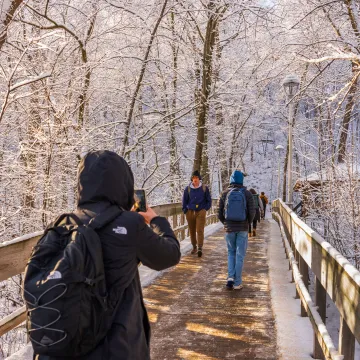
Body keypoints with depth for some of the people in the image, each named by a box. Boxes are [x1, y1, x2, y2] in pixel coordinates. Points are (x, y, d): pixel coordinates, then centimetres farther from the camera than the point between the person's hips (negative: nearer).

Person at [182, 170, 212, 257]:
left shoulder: (204, 188, 0)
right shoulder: (188, 189, 4)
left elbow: (209, 200, 9)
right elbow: (184, 201, 12)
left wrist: (205, 209, 1)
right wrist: (185, 210, 5)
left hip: (201, 212, -2)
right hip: (190, 212, 2)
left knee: (200, 230, -12)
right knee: (192, 231, 8)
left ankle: (200, 248, -15)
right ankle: (194, 247, 22)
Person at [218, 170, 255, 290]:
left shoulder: (225, 194, -2)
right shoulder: (247, 193, -5)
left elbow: (220, 213, -1)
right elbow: (252, 212, -8)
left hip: (229, 228, 1)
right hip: (242, 228, -1)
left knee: (231, 253, 18)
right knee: (240, 255, 7)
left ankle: (230, 277, 2)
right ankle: (237, 283, 8)